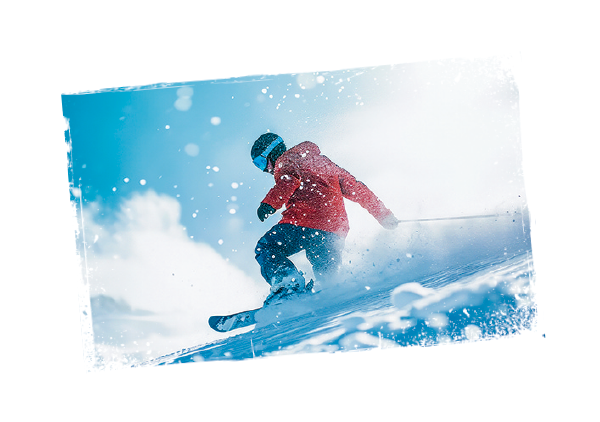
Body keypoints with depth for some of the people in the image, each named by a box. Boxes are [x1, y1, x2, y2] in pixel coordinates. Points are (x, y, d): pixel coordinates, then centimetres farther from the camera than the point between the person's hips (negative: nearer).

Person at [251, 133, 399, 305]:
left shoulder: (285, 160, 13)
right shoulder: (322, 161, 33)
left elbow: (289, 180, -13)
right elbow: (356, 188, 30)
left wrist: (269, 203, -24)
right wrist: (383, 214, 32)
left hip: (304, 222, -7)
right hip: (335, 230, 7)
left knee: (265, 248, 4)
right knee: (327, 276, 18)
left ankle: (287, 281, -23)